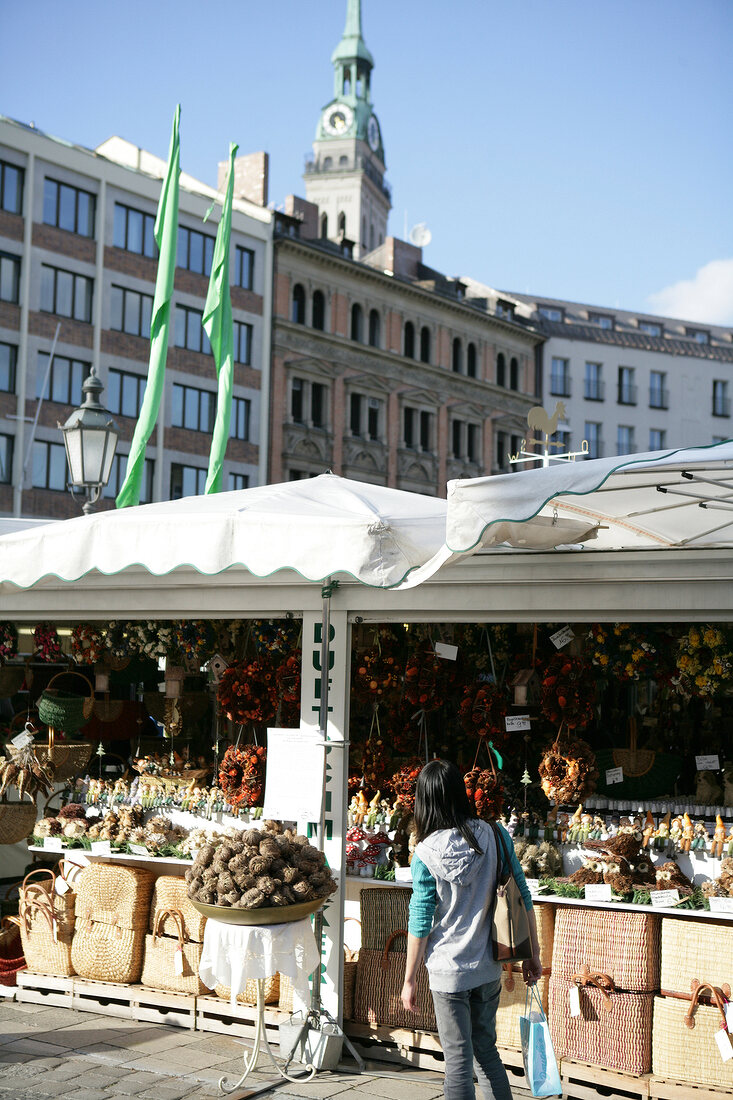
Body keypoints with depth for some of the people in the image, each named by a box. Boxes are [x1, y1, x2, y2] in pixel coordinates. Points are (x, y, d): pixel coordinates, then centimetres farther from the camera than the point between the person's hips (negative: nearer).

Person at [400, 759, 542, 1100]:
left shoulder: (426, 854, -14)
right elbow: (523, 898, -1)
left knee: (458, 1062, 6)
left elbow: (420, 923, -11)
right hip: (489, 968, 4)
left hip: (448, 972, -4)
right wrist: (532, 953, 10)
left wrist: (409, 980, -1)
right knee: (487, 1052, 20)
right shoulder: (495, 836, -6)